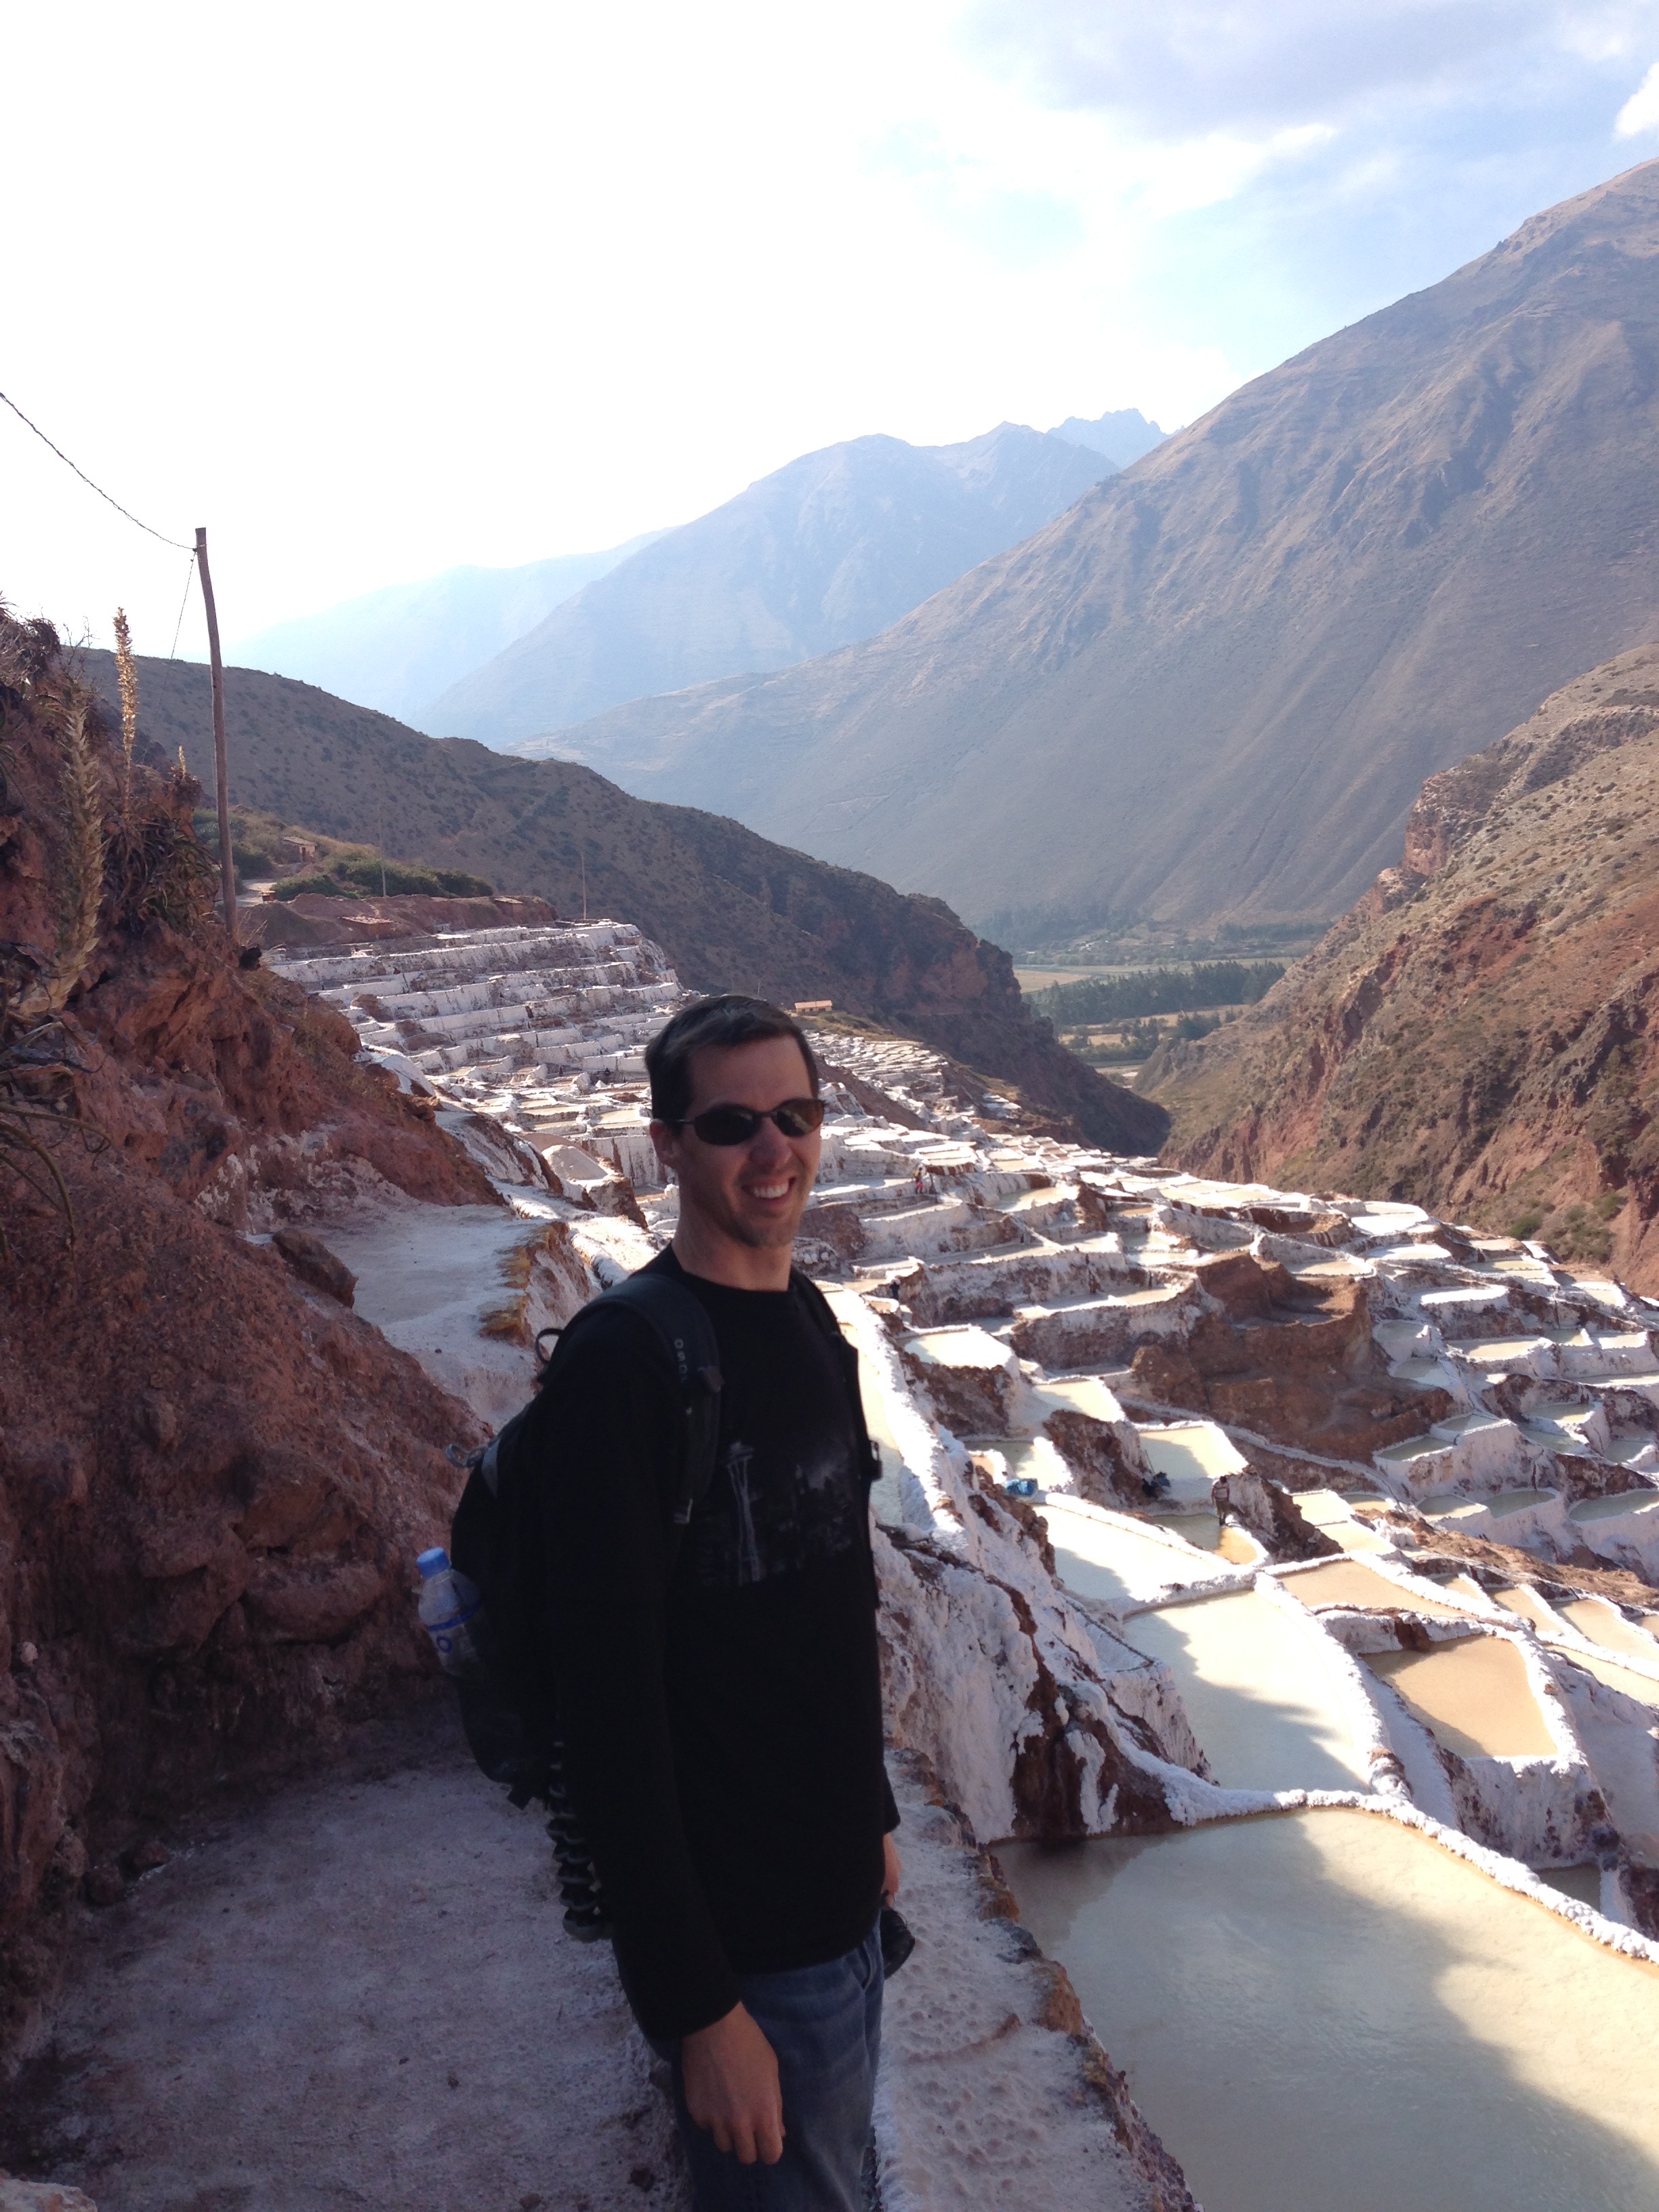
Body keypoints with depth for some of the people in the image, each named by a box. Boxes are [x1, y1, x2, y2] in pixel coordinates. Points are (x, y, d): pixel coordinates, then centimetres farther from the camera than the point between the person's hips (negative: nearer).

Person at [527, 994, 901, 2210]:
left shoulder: (812, 1324, 4)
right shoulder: (625, 1366, -23)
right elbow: (611, 1709, -24)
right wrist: (698, 2005, -22)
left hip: (842, 1891, 8)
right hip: (746, 1943, -8)